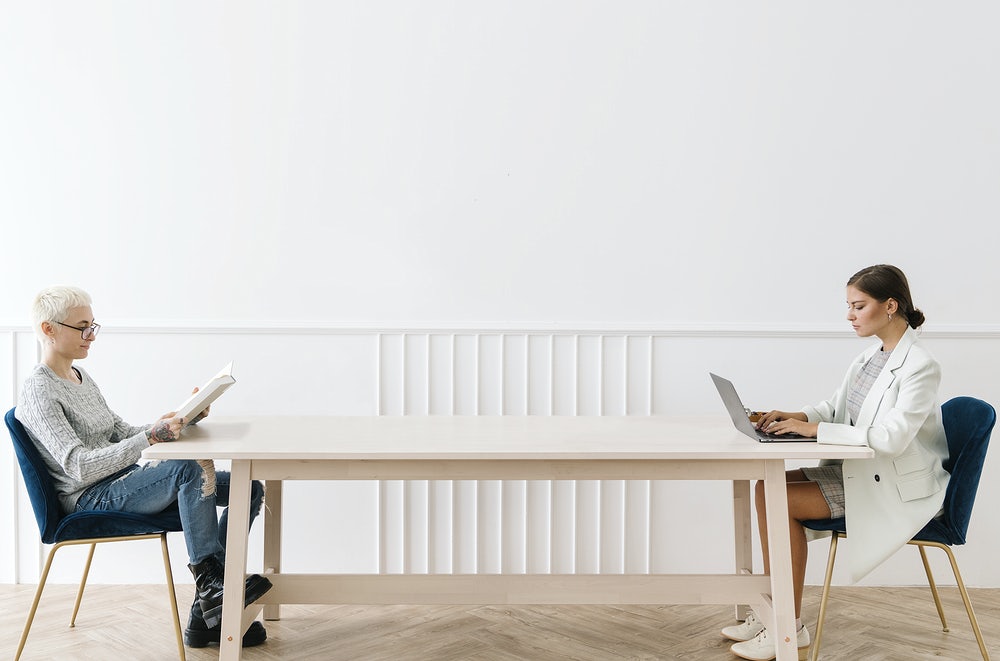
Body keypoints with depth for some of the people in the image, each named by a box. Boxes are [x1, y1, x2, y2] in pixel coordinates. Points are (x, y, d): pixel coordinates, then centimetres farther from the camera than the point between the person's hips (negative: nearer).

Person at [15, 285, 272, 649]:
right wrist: (151, 436, -30)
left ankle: (206, 614, -7)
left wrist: (177, 421, 3)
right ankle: (209, 580, -28)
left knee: (249, 487, -5)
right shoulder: (37, 393, -10)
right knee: (191, 467, -36)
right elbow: (79, 467, -21)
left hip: (125, 483, 9)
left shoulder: (80, 377, 18)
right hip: (91, 499, -9)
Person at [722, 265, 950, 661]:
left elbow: (890, 439, -27)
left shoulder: (920, 367, -19)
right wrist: (796, 416, -3)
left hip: (897, 488, -9)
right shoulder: (871, 357, 8)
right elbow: (835, 407, 18)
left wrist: (815, 429, -25)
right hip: (858, 471, 9)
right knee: (767, 487, -5)